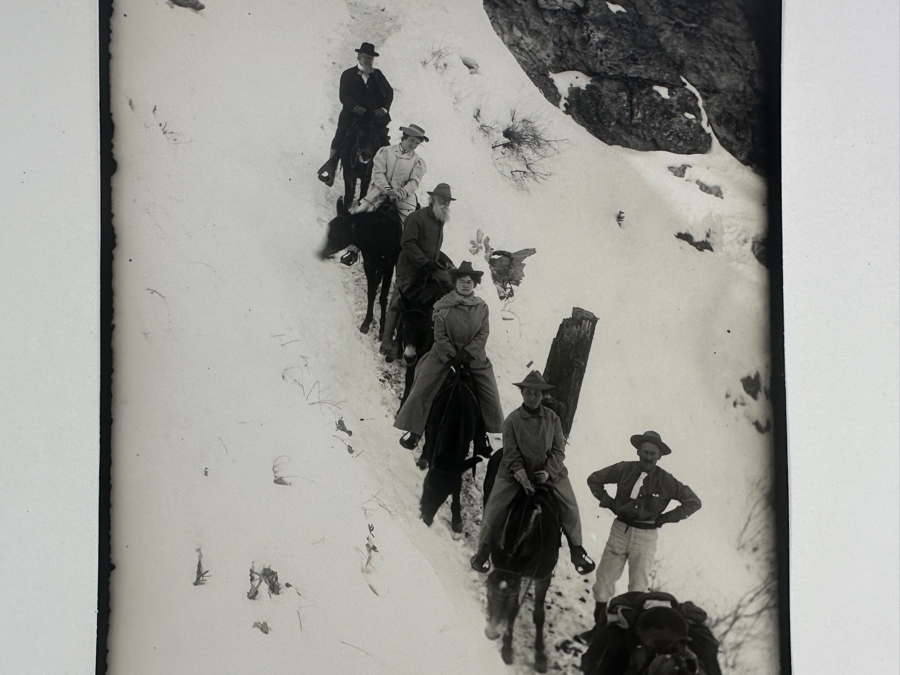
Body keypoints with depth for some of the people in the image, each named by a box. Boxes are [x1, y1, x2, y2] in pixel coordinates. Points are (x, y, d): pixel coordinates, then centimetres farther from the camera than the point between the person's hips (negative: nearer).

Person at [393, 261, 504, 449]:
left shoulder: (481, 307, 0)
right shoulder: (444, 306, -6)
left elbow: (483, 334, -4)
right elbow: (439, 336, -7)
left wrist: (465, 354, -13)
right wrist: (452, 357, -13)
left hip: (474, 356, 2)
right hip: (444, 354, -2)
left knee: (490, 394, 3)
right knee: (423, 389, -9)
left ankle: (495, 430, 21)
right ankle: (413, 431, 0)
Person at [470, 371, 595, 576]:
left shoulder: (552, 418, -2)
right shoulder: (512, 419, -6)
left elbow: (558, 451, -1)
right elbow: (510, 453, -7)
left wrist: (548, 471, -15)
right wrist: (521, 474, -21)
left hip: (549, 471, 1)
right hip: (515, 472, -1)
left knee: (570, 505, -9)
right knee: (495, 507, -12)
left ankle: (576, 549, 10)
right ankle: (484, 549, 7)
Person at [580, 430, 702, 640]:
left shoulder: (666, 481, -7)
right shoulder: (624, 470, -4)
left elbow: (694, 502, 0)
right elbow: (594, 480, 8)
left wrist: (665, 517, -5)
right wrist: (609, 503, 0)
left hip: (646, 535, -2)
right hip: (620, 529, 2)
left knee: (639, 585, 5)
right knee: (604, 578, 4)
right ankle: (600, 626, 17)